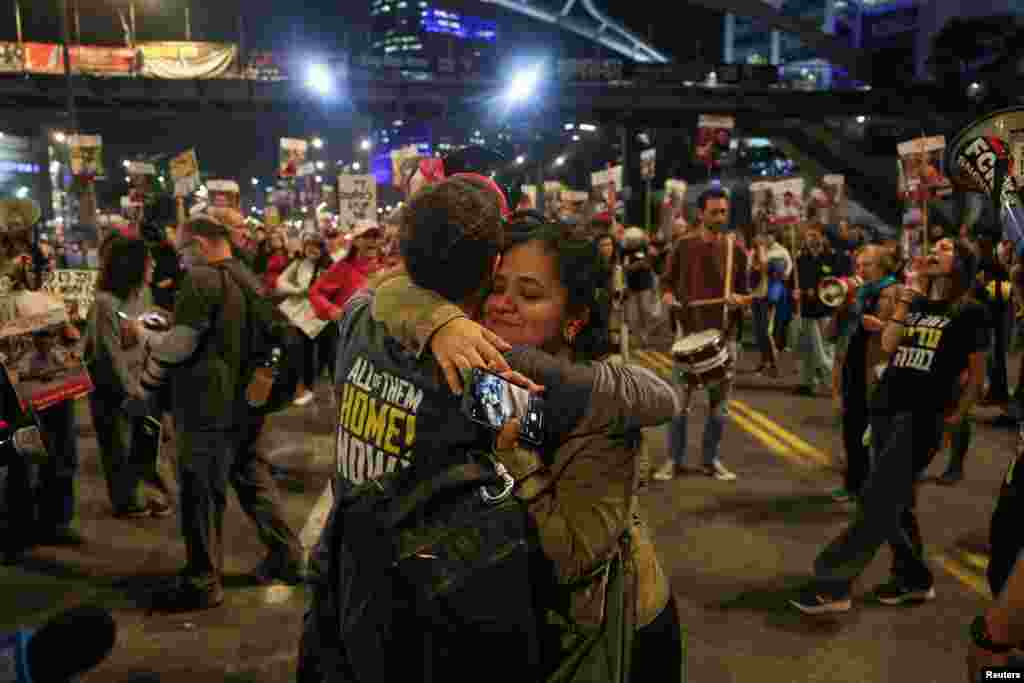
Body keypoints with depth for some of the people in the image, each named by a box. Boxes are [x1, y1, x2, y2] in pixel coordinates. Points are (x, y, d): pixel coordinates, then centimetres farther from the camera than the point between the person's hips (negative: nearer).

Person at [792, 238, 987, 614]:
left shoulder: (969, 312, -1)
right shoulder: (915, 304, 15)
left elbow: (977, 371, 4)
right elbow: (888, 344, -1)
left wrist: (957, 414, 1)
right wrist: (909, 292, -2)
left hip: (922, 415, -6)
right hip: (885, 406, 6)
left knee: (878, 502, -9)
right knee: (894, 500, 13)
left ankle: (832, 583, -5)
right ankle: (914, 578, 29)